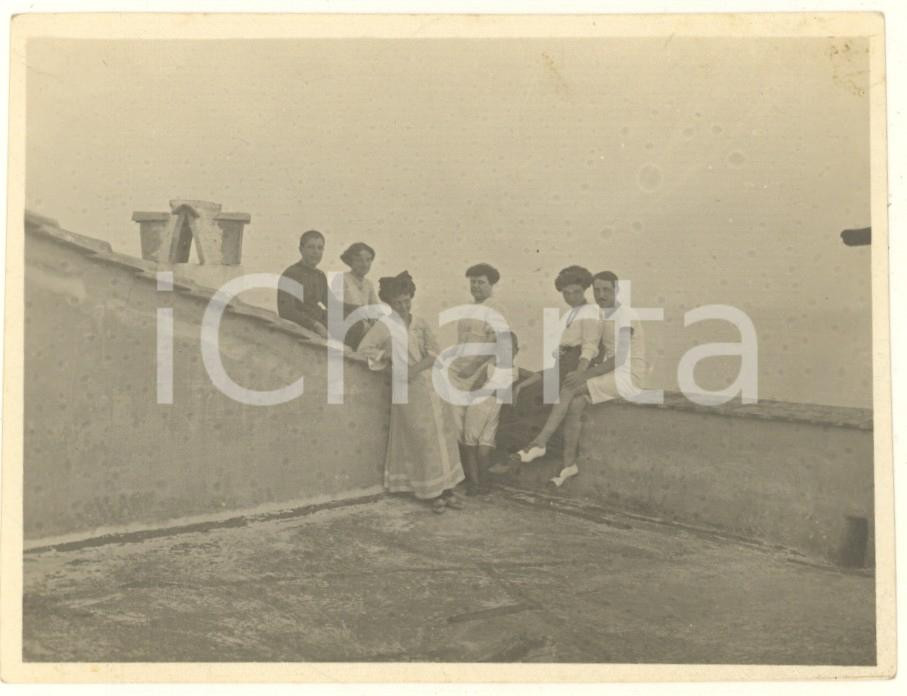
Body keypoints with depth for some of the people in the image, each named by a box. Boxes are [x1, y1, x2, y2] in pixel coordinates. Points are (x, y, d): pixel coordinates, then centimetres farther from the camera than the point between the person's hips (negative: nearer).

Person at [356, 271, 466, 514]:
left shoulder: (421, 323, 8)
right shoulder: (384, 325, -3)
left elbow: (434, 353, 0)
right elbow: (364, 349, -12)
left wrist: (415, 369, -15)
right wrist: (389, 357, -12)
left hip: (432, 383, 5)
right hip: (409, 390, -4)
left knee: (443, 435, 6)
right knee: (422, 439, -1)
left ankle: (447, 488, 14)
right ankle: (432, 492, 8)